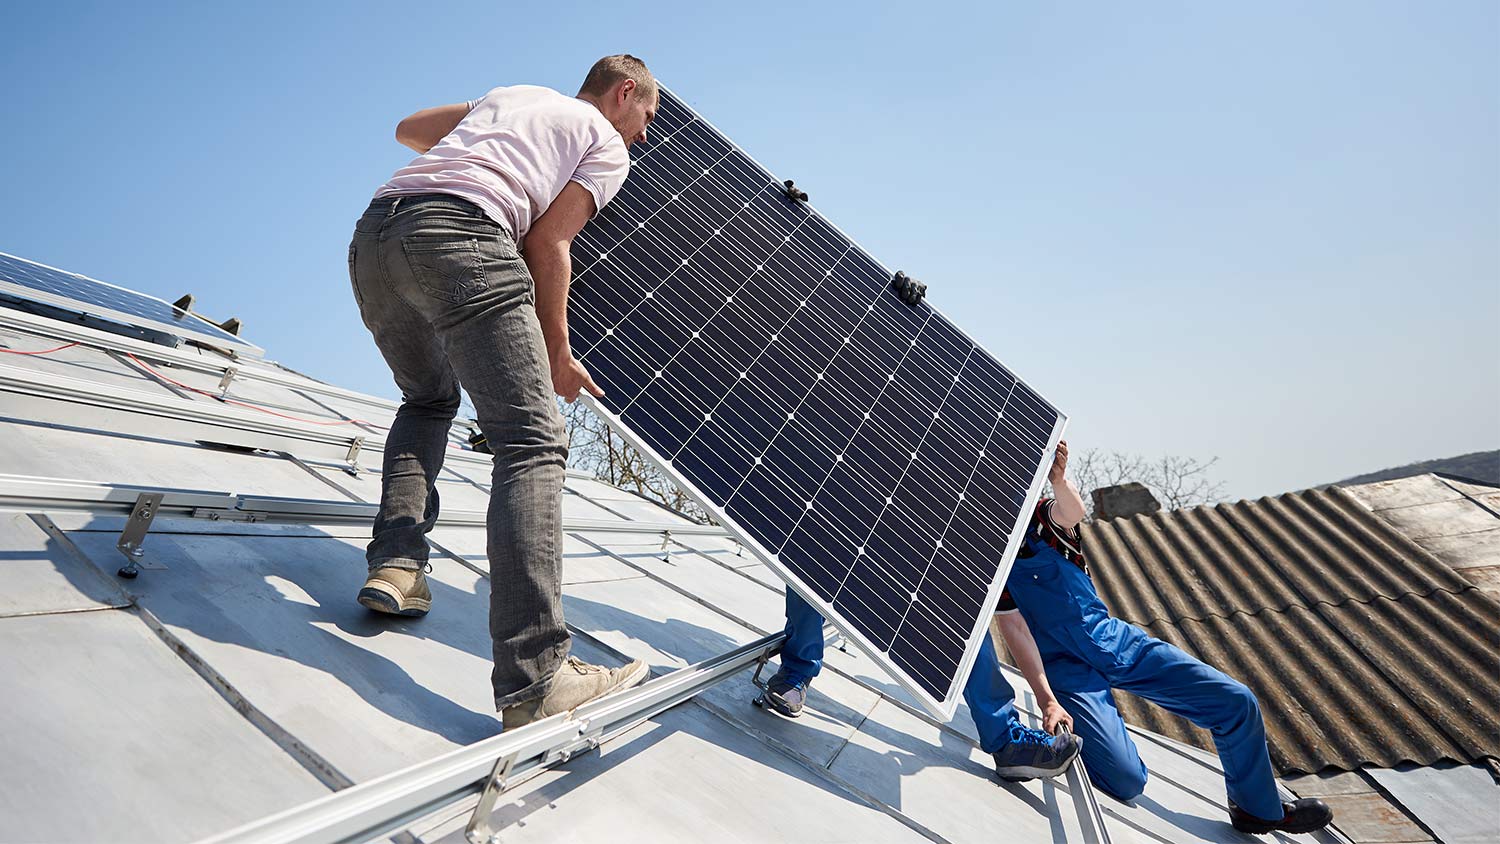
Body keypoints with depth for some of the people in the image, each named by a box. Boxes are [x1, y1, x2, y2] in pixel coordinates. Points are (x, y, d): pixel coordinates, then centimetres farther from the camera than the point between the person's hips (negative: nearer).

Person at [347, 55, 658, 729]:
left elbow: (407, 129, 41)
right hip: (460, 233, -8)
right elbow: (546, 242, 4)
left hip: (372, 234, 8)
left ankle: (394, 565, 12)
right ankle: (534, 678, -23)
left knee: (427, 399, 28)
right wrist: (558, 356, 8)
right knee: (532, 444, -14)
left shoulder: (513, 93, 36)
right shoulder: (609, 146, 17)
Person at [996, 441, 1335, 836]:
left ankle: (1258, 809, 24)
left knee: (1237, 701, 0)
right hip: (1067, 669, -4)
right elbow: (1016, 632, -16)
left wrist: (1059, 480, -49)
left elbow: (1074, 511, -28)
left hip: (1117, 639, 4)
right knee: (1126, 781, -19)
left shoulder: (1045, 516, -3)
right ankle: (1071, 736, 13)